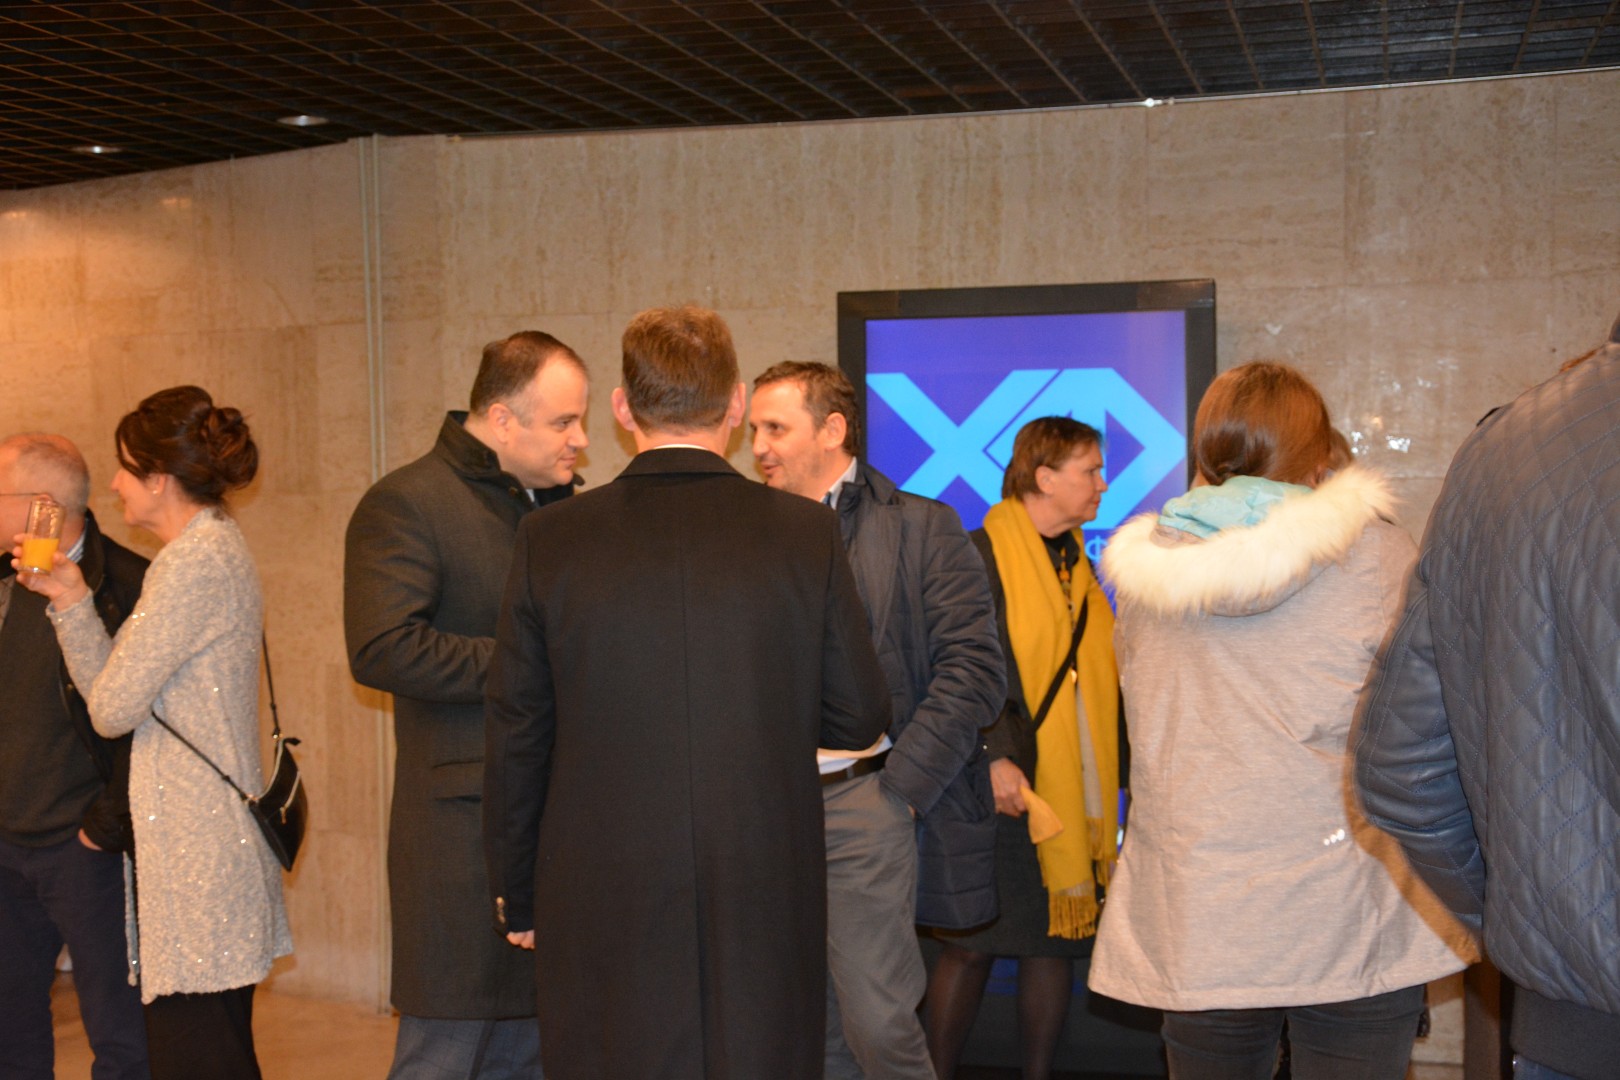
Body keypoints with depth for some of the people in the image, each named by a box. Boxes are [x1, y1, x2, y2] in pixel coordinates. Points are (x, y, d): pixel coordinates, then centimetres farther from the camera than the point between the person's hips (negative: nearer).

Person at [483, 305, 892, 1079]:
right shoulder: (806, 534, -5)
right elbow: (858, 719, 1)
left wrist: (517, 899, 12)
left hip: (599, 908, 0)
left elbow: (516, 741, 1)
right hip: (765, 902, 0)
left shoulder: (549, 542, -4)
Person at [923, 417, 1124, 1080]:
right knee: (972, 943, 0)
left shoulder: (1078, 564, 15)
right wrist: (994, 757, -21)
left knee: (1057, 941, 9)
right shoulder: (982, 555, -7)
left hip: (1075, 793, 7)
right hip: (1004, 786, -6)